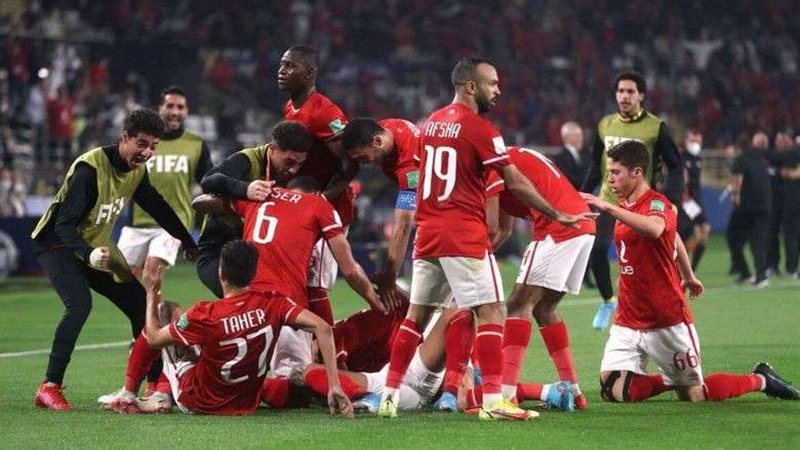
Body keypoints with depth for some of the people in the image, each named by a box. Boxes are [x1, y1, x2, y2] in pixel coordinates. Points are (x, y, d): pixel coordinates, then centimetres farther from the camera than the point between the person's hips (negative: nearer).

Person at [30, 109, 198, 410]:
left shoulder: (137, 170, -3)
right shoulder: (90, 168, -28)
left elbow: (158, 208, 15)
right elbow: (64, 224, -32)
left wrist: (188, 242, 21)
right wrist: (89, 254, -48)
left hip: (97, 247, 8)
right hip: (58, 243, -8)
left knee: (140, 305, 3)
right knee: (80, 304, -30)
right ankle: (49, 388, -26)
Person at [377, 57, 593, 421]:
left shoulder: (432, 123, 13)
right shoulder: (479, 129, -9)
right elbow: (515, 183, -9)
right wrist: (558, 215, -2)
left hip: (428, 232, 7)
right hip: (465, 235, -7)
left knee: (417, 314, 12)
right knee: (490, 311, -4)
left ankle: (390, 394, 11)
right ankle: (492, 400, -11)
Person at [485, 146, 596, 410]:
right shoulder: (513, 159, 26)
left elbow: (490, 229, -7)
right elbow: (504, 231, 30)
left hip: (558, 229, -9)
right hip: (584, 227, 9)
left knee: (520, 305, -7)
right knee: (544, 309, 17)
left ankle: (506, 392, -16)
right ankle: (572, 392, 17)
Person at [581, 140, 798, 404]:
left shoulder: (657, 204, -15)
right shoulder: (625, 207, 10)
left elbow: (654, 229, -42)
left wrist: (607, 207, -45)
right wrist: (688, 276, 40)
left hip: (668, 321, -7)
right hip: (628, 321, 7)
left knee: (695, 397, 1)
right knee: (615, 391, -10)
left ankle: (761, 380, 24)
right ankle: (675, 379, 15)